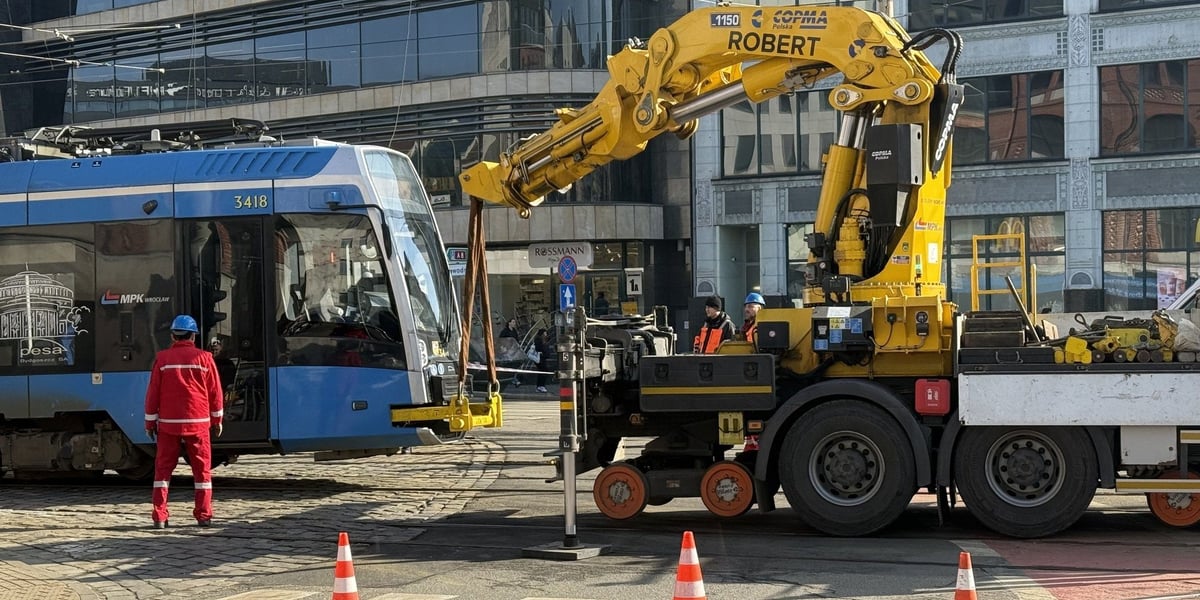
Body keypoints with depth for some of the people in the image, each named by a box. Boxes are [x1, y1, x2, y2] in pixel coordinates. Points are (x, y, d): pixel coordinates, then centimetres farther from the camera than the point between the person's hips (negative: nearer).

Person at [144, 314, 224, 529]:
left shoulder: (162, 358, -1)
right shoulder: (204, 358, 0)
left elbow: (153, 392, 1)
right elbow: (215, 391, 4)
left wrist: (150, 421, 10)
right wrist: (217, 419, 16)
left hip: (168, 423, 0)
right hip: (198, 423, 0)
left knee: (163, 468, 6)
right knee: (202, 469, 8)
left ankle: (160, 516, 1)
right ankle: (204, 515, 6)